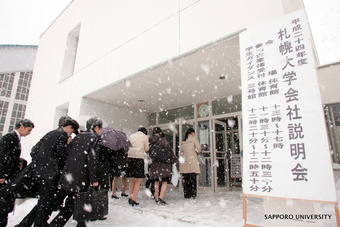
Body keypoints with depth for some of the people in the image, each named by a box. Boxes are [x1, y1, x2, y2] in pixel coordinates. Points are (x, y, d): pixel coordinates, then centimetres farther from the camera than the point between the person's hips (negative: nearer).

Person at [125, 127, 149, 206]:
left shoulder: (131, 136, 14)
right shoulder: (145, 137, 3)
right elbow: (146, 149, 7)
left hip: (130, 157, 4)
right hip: (139, 158, -4)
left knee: (132, 179, 14)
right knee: (138, 180, 3)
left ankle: (131, 197, 17)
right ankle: (133, 199, 2)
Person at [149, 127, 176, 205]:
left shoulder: (150, 142, 2)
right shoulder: (163, 141, -9)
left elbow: (148, 152, 8)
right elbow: (170, 151, -5)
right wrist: (173, 160, 6)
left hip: (154, 164, 4)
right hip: (164, 163, -4)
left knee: (156, 181, 16)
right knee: (165, 181, 2)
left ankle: (156, 197, 23)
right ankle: (161, 198, -8)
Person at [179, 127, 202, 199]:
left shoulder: (183, 141, 17)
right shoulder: (194, 138, 3)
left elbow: (181, 152, 14)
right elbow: (199, 149, -1)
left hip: (184, 160, 4)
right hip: (192, 160, -4)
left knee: (185, 179, 5)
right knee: (192, 178, -2)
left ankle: (186, 195, 8)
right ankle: (192, 195, -2)